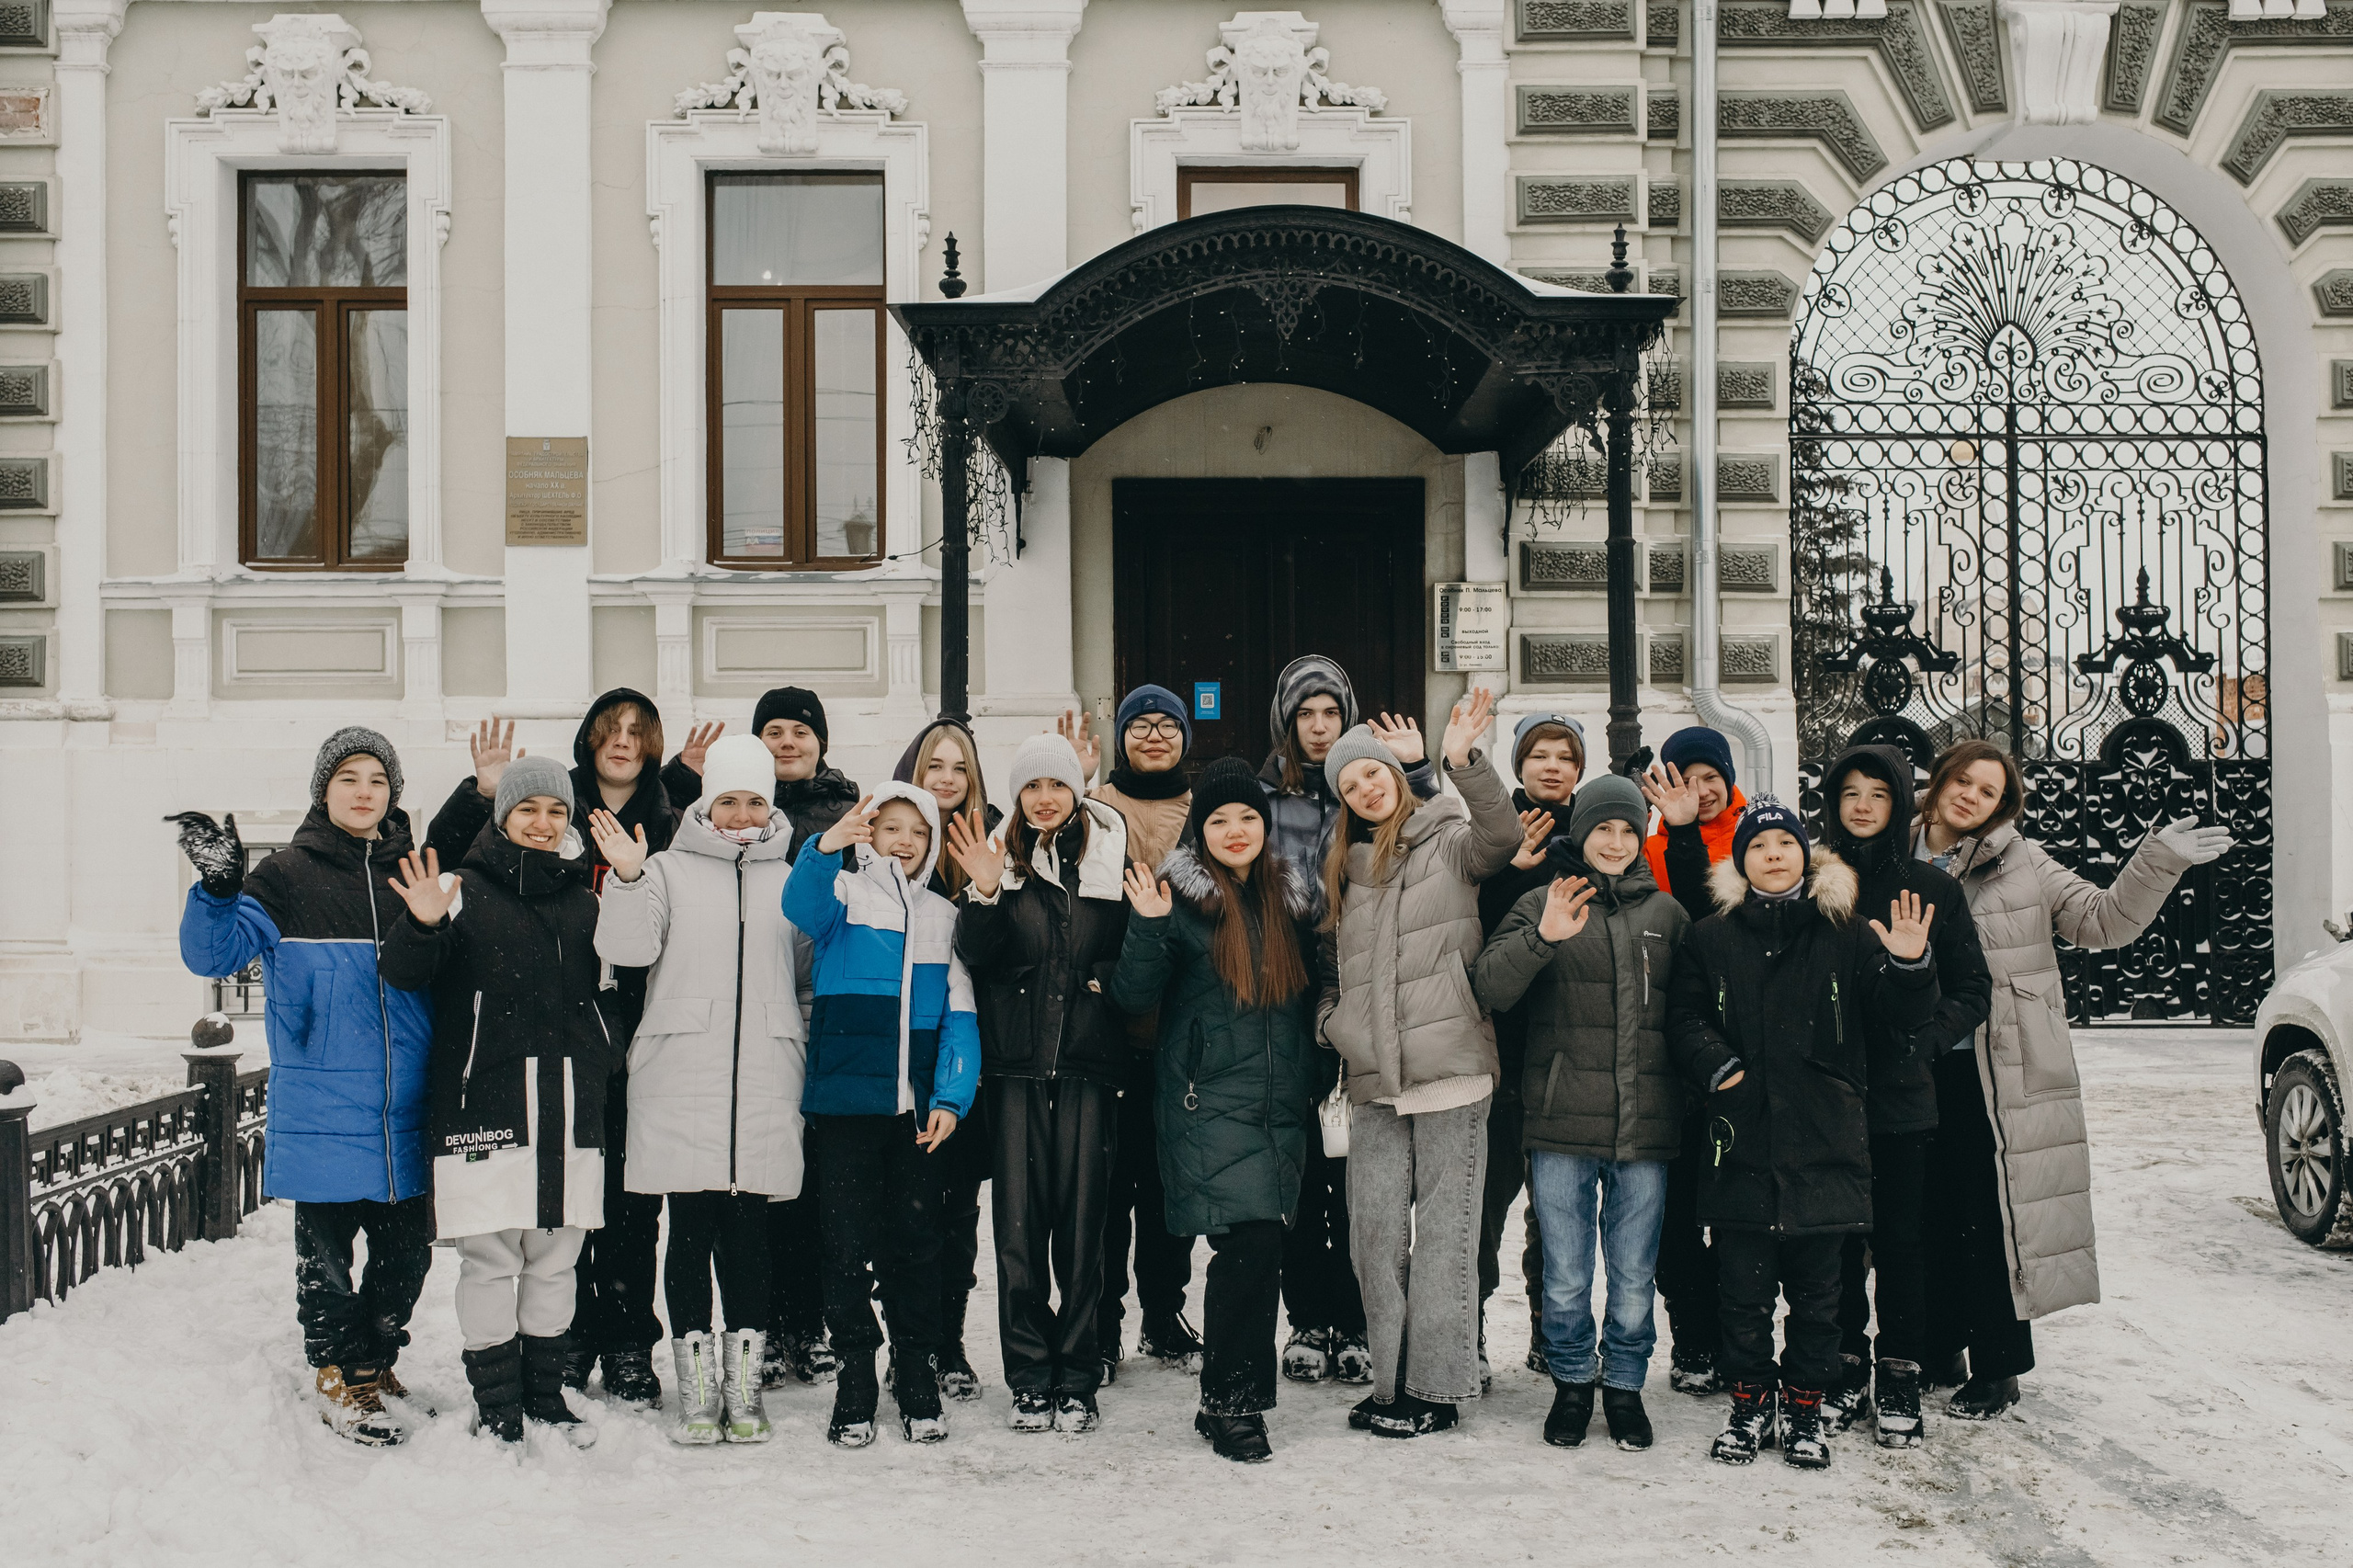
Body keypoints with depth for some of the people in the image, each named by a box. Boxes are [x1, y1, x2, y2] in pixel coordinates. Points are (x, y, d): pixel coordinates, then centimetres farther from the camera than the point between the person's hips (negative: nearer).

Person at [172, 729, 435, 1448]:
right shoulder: (288, 877, -2)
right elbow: (214, 952, -11)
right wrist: (218, 887, -26)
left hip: (404, 1113, 4)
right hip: (322, 1111, -4)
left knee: (407, 1249, 11)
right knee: (326, 1251, 5)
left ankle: (375, 1369, 29)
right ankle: (339, 1379, 21)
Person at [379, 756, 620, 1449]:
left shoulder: (582, 899, 13)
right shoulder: (466, 889, -1)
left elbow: (608, 987, 23)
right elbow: (405, 973, -12)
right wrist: (425, 925, -28)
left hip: (570, 1107, 4)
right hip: (484, 1103, -4)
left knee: (554, 1260, 11)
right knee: (491, 1261, 0)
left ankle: (546, 1396, 23)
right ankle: (496, 1407, 10)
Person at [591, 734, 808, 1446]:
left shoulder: (790, 881, 12)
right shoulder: (669, 869, 6)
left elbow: (810, 978, 17)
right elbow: (626, 949, -7)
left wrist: (802, 1058, 9)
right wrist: (627, 880, -20)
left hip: (764, 1086, 1)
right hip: (681, 1082, -1)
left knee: (748, 1230, 3)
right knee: (691, 1231, 0)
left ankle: (744, 1381, 12)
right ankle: (695, 1385, 9)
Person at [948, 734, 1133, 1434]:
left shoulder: (1111, 853, 7)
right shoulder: (999, 855, 9)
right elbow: (975, 955, -3)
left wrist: (1103, 978, -9)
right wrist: (985, 893, -18)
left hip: (1090, 1060, -1)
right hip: (1017, 1062, 1)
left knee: (1082, 1219, 1)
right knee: (1019, 1221, 1)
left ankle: (1078, 1380, 11)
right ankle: (1031, 1379, 10)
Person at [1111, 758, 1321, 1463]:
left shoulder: (1291, 897, 13)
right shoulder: (1178, 896, -2)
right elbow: (1135, 997, -6)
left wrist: (1313, 1083, 16)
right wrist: (1148, 928, -20)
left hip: (1280, 1105, 5)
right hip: (1208, 1104, -5)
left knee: (1259, 1250, 4)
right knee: (1251, 1243, -14)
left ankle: (1232, 1400, 16)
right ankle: (1230, 1402, -1)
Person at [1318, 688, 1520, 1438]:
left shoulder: (1448, 840, 3)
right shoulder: (1345, 870, 20)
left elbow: (1502, 840, -20)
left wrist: (1464, 761, -32)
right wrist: (1336, 1025, 10)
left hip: (1450, 1066, -6)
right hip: (1374, 1078, 6)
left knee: (1444, 1228, -1)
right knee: (1373, 1229, 4)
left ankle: (1437, 1386, 6)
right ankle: (1392, 1383, 14)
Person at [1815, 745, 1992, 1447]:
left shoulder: (1932, 887, 3)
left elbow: (1972, 988, 5)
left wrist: (1925, 1040, -9)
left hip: (1901, 1092, -1)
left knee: (1899, 1238, 4)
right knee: (1837, 1237, 7)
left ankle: (1899, 1378, 16)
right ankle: (1846, 1369, 20)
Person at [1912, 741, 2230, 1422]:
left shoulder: (2022, 865, 2)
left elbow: (2104, 920, -4)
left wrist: (2159, 862, -13)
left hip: (2004, 1074, -2)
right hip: (1921, 1068, 2)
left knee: (1990, 1218, -2)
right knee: (1931, 1212, 9)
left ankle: (1997, 1366, 9)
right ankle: (1937, 1348, 26)